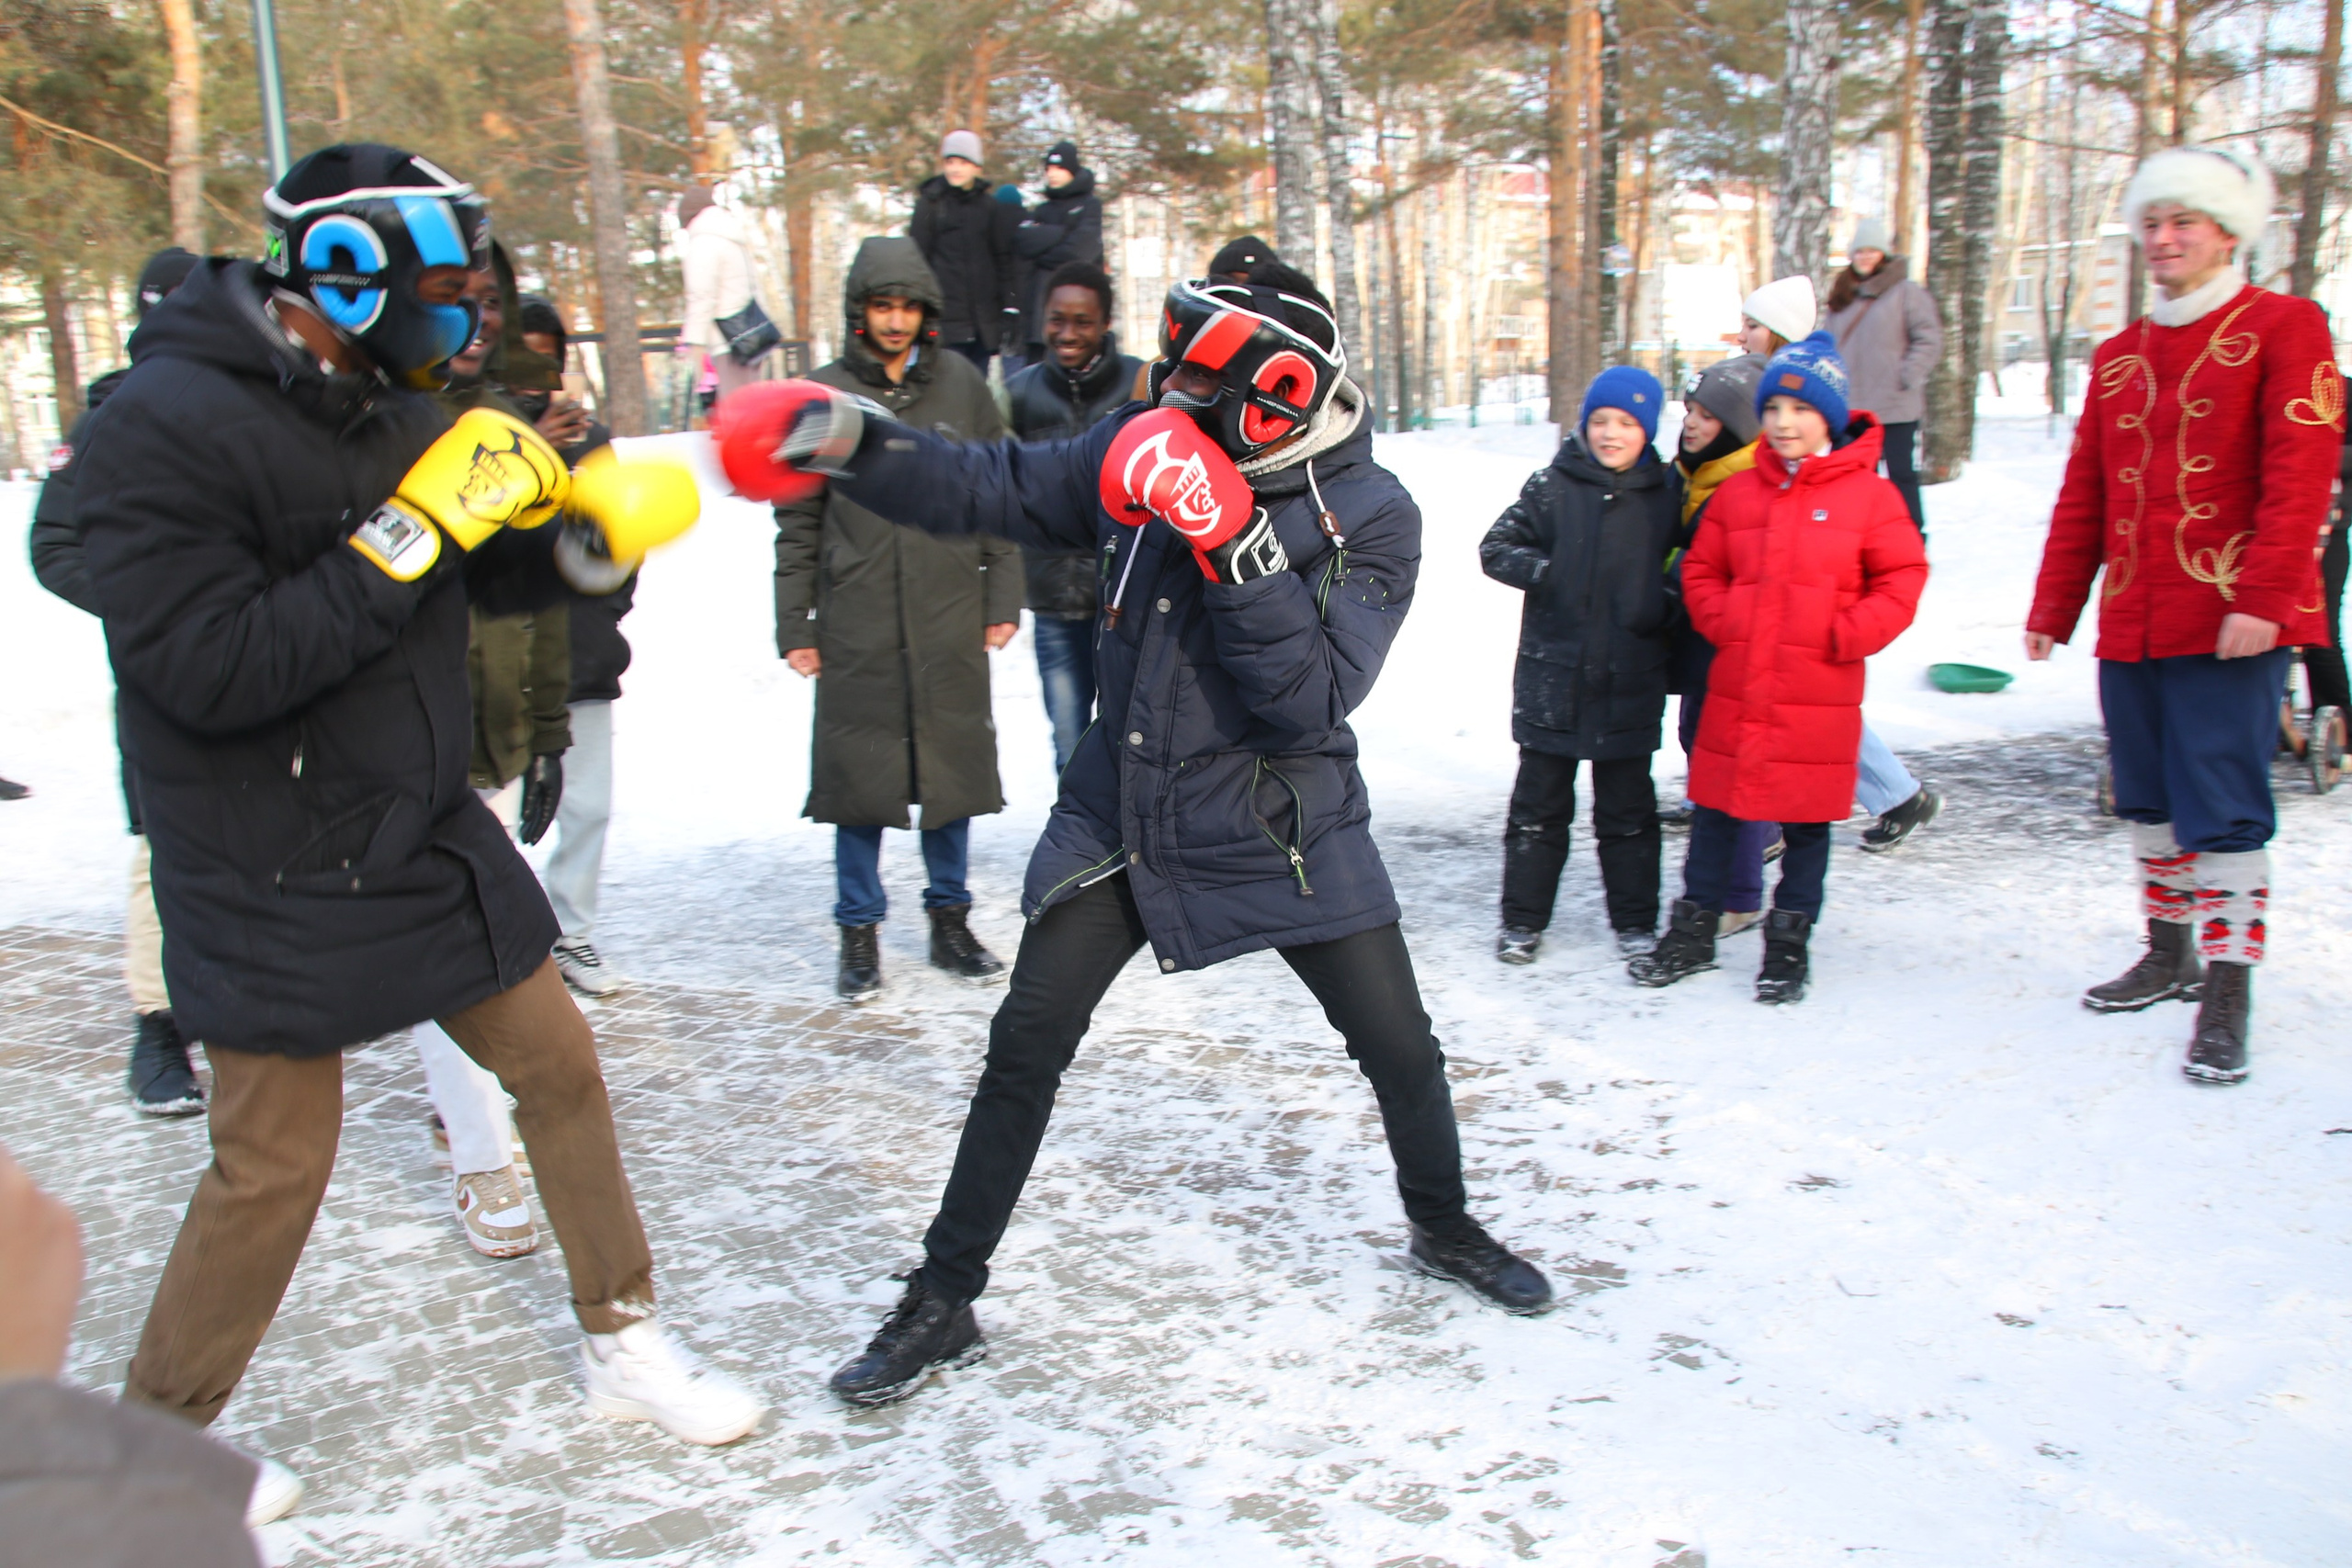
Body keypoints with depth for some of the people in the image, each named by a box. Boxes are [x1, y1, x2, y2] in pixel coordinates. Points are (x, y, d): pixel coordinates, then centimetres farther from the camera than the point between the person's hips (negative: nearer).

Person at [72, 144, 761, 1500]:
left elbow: (491, 577, 14)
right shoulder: (168, 425, -20)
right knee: (275, 1165, 3)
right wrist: (412, 531, -28)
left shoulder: (383, 400, 4)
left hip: (427, 838, 7)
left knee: (558, 1063, 12)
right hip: (274, 889, -7)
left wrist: (587, 537, -8)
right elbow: (209, 667, -28)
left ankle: (624, 1341, 31)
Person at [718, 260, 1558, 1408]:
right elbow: (992, 490, -4)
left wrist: (1233, 542, -35)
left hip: (1283, 831, -2)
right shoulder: (1146, 454, -6)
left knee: (1399, 1051, 7)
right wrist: (845, 441, -18)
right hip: (1119, 811, 2)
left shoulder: (1370, 517, -16)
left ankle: (1445, 1230, 38)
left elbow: (1313, 700, -25)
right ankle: (942, 1304, 15)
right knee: (1023, 1052, -1)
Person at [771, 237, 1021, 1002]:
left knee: (952, 768, 8)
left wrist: (1003, 599, 3)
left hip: (950, 622, 1)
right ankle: (859, 932, 17)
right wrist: (793, 627, 1)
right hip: (857, 629, -1)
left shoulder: (961, 385, 6)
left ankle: (951, 919, 24)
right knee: (860, 775, 3)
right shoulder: (823, 394, 3)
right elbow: (798, 522, 5)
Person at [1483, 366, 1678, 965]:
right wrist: (1550, 574, -15)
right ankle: (1523, 920, 19)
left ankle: (1635, 921, 24)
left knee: (1628, 808, 11)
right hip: (1553, 676, -1)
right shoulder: (1554, 486, -1)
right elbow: (1497, 548, -1)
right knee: (1539, 803, 8)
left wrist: (1655, 614, -4)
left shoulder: (1664, 497, 4)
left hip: (1629, 683, 1)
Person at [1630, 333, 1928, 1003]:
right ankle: (1693, 932, 22)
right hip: (1737, 686, 3)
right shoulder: (1737, 493, 7)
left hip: (1819, 695, -3)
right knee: (1714, 809, 10)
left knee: (1807, 820, 7)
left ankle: (1789, 942, 20)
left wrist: (1850, 634, -12)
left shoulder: (1868, 494, -2)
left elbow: (1902, 577, -1)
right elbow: (1701, 571, 14)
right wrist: (1720, 620, -3)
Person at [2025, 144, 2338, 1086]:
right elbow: (2082, 496, 16)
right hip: (2131, 626, 6)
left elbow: (2299, 474, -11)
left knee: (2223, 809, -7)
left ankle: (2227, 992, 0)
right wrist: (2053, 608, 12)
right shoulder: (2119, 356, 16)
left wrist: (2264, 597, -20)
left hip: (2230, 625, -6)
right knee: (2148, 798, 13)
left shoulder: (2283, 329, -1)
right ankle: (2170, 954, 28)